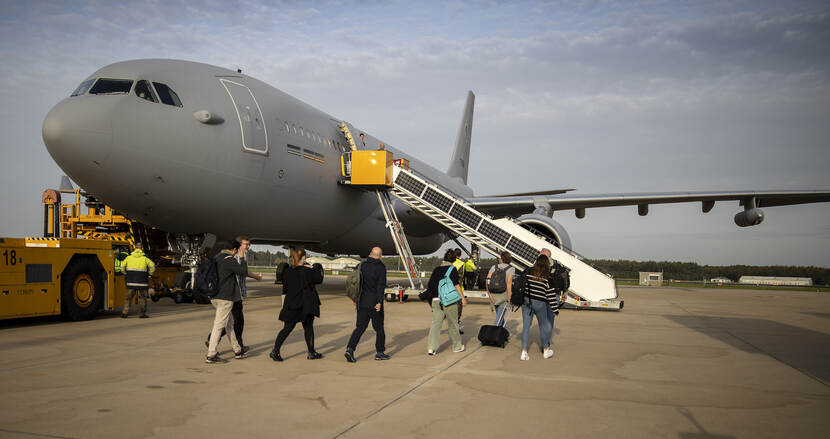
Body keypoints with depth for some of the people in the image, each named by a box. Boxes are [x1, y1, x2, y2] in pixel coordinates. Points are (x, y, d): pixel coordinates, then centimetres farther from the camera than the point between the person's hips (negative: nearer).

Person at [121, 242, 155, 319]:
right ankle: (143, 313, 3)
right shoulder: (144, 258, -3)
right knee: (142, 297, 5)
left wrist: (126, 274, 13)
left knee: (128, 297, 9)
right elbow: (152, 266, -8)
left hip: (131, 281, 2)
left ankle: (125, 312, 2)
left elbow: (122, 266, 2)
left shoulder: (129, 257, 5)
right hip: (142, 281, -2)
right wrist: (149, 274, 6)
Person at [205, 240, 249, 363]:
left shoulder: (217, 257, 10)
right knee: (218, 326, -4)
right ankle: (211, 355, -2)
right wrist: (242, 257, -3)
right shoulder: (230, 260, -17)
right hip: (224, 298, -9)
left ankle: (237, 350, 26)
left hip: (215, 296, 9)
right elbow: (244, 271, -12)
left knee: (229, 323, 17)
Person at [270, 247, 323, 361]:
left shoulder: (287, 271, 2)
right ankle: (311, 353, 18)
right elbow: (319, 279, -1)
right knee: (308, 328, 10)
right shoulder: (306, 271, -14)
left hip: (291, 305, 4)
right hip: (306, 305, -4)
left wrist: (285, 304, 16)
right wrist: (318, 269, 12)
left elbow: (284, 291, 8)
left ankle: (275, 350, -3)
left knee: (287, 328, 7)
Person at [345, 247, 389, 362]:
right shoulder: (381, 267, -9)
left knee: (360, 327, 8)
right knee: (379, 328, 10)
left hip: (362, 302, 4)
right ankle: (380, 352, 17)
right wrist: (379, 302, -18)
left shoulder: (362, 265, 6)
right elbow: (381, 285, -16)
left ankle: (350, 349, -6)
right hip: (374, 303, -4)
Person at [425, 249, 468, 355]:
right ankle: (457, 346, 25)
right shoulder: (452, 269, -5)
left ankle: (431, 347, -8)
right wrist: (463, 298, -10)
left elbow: (429, 285, 11)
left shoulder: (436, 269, 9)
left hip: (436, 301, 4)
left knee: (435, 324, 2)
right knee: (453, 324, 11)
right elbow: (456, 285, -12)